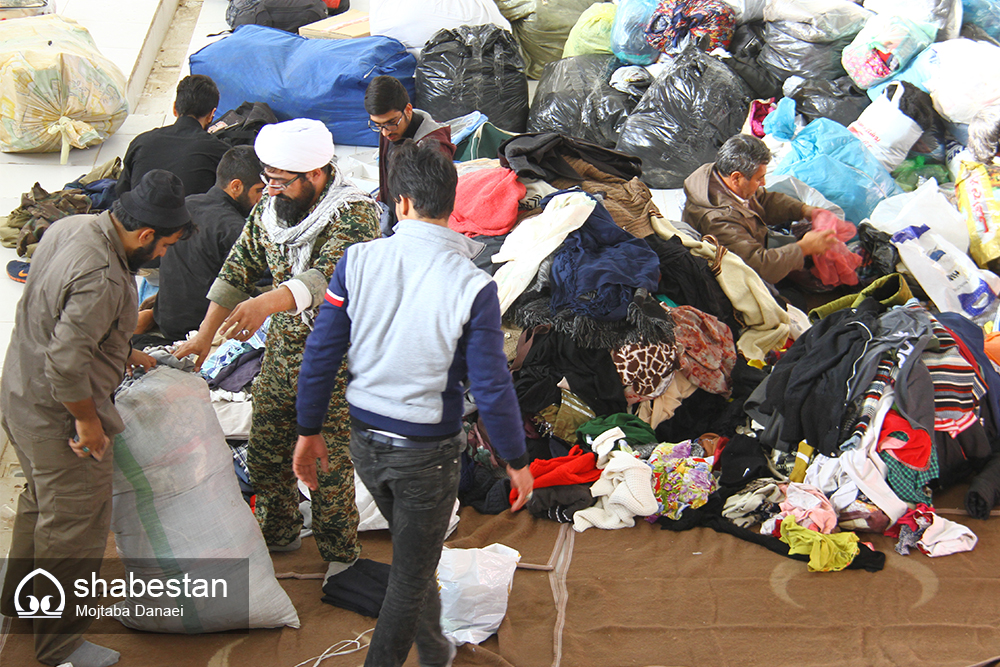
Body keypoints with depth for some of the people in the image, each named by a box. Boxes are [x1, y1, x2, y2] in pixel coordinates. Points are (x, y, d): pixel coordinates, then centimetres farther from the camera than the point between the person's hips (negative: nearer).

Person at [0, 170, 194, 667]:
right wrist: (88, 422, -19)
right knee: (74, 524, 5)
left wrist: (122, 353, 20)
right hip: (58, 417, -10)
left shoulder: (71, 226, -1)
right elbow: (66, 364, -33)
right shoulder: (102, 279, -31)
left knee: (41, 501, 28)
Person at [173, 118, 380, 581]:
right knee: (264, 449, 16)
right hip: (282, 348, 7)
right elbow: (238, 269, 7)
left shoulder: (354, 214, -23)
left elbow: (326, 277, -38)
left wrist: (266, 304, -53)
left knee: (327, 464, 0)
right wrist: (205, 334, 3)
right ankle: (278, 532, 38)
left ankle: (340, 554, 21)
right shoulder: (269, 209, 0)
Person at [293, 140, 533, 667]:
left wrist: (309, 431, 8)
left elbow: (321, 354, -6)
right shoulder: (471, 287, -21)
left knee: (415, 551, 28)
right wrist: (516, 460, 0)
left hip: (365, 443, 5)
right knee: (409, 578, 13)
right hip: (427, 452, -5)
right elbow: (491, 387, -15)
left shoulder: (358, 262, -12)